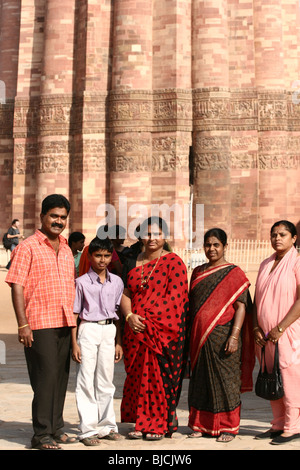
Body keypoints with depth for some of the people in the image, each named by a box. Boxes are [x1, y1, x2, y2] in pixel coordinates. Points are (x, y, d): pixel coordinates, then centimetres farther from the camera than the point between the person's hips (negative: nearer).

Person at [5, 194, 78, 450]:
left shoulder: (66, 249, 17)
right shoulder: (28, 247, -5)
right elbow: (17, 286, -10)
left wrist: (74, 320, 16)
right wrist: (23, 324, -16)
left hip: (65, 323, 7)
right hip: (40, 324, -7)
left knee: (61, 377, 11)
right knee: (45, 378, -5)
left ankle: (56, 428, 22)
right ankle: (41, 434, 4)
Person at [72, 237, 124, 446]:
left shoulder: (117, 282, 8)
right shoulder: (82, 282, -2)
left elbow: (117, 313, 12)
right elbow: (74, 313, 0)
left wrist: (119, 342, 9)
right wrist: (74, 343, -5)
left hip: (109, 330, 3)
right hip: (88, 329, -3)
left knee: (106, 381, 10)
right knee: (87, 381, -2)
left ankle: (106, 425, 20)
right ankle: (88, 430, 3)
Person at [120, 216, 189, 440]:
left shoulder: (173, 262, -2)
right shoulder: (133, 263, 14)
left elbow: (175, 297, -11)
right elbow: (125, 295, 10)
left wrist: (147, 318, -16)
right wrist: (130, 316, -10)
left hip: (163, 330, -5)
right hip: (136, 330, 5)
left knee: (160, 376, -3)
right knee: (138, 376, 6)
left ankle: (159, 425, 8)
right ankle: (141, 423, 16)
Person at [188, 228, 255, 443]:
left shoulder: (234, 273, -3)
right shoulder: (198, 272, 14)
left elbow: (241, 306, -9)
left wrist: (234, 336, -19)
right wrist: (190, 335, 13)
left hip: (222, 334, -5)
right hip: (200, 336, 5)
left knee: (225, 379, 0)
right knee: (200, 380, 9)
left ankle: (228, 427, 11)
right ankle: (202, 425, 19)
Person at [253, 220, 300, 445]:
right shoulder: (266, 265, 14)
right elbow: (257, 299, 15)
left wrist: (280, 328, -17)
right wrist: (256, 328, 2)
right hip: (266, 335, 6)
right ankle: (279, 425, 19)